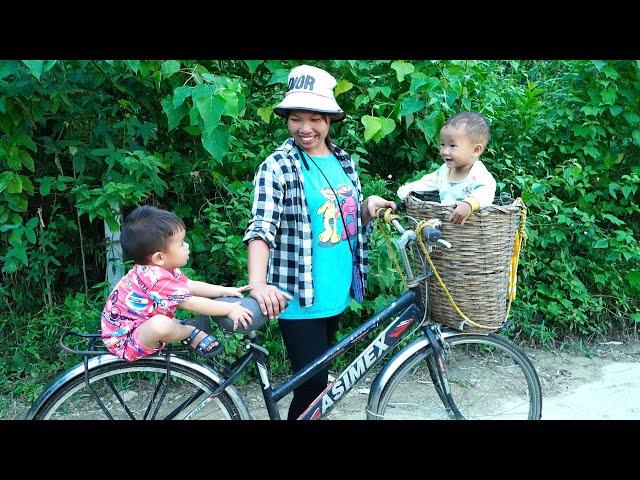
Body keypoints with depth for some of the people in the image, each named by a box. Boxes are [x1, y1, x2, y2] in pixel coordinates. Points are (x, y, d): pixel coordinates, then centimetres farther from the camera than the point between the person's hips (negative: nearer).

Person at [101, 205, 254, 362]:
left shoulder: (160, 267, -2)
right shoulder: (158, 279, -32)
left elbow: (190, 285, 8)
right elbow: (192, 303, -26)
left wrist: (225, 291, 5)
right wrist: (230, 309, -19)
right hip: (124, 341, -10)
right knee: (161, 325, -36)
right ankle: (191, 333, -7)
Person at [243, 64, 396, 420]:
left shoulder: (343, 161, 8)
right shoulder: (277, 167, -12)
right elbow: (261, 228, -23)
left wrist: (369, 207, -1)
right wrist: (258, 283, -38)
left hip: (337, 293, 7)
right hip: (299, 297, -6)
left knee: (320, 373, 19)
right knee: (313, 383, -5)